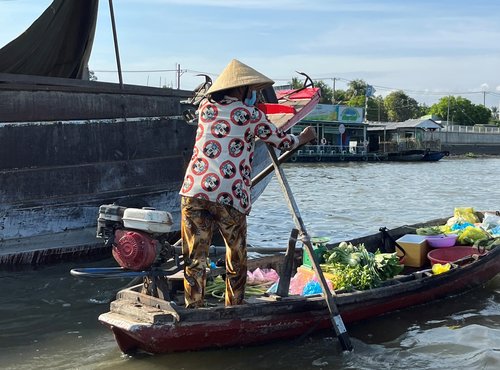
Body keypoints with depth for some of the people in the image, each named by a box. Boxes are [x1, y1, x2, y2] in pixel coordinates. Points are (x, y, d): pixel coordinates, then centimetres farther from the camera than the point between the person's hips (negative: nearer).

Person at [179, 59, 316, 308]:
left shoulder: (205, 107, 17)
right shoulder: (250, 115, 7)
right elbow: (281, 141, 20)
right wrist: (302, 138, 41)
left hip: (193, 191, 3)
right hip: (228, 196, -3)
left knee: (195, 258, 7)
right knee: (236, 257, 15)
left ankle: (194, 312, 9)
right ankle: (234, 310, 23)